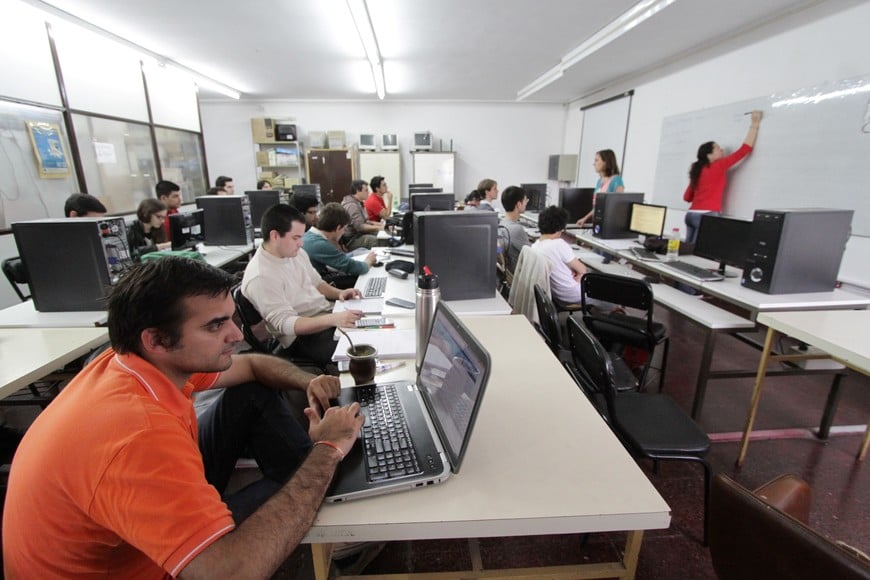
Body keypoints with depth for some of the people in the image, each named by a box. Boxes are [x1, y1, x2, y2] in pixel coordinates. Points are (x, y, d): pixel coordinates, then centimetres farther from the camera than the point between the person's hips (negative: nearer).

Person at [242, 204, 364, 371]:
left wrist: (338, 293, -3)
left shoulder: (296, 253, 5)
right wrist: (333, 319, -37)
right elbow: (286, 324, -25)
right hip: (303, 337, -8)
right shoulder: (261, 277, -21)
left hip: (328, 314, 9)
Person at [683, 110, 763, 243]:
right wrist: (755, 123, 10)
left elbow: (687, 197, 17)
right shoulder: (719, 166, -2)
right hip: (705, 215, -8)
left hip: (691, 214, 8)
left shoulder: (698, 170, 16)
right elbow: (745, 149, 2)